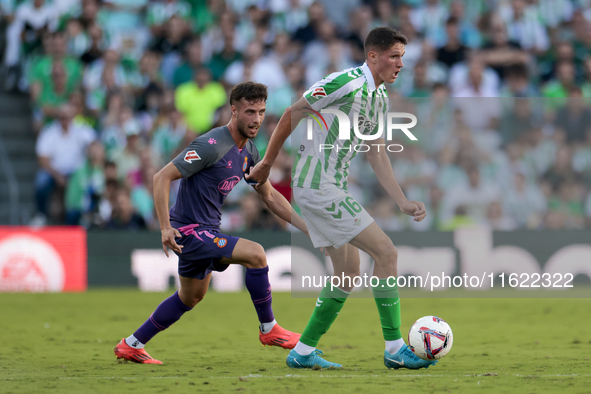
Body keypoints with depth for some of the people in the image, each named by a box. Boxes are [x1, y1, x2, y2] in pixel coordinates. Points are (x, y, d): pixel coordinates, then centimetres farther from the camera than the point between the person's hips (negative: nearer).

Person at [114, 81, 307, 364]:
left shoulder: (249, 152, 6)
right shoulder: (211, 145, -22)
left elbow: (270, 196, 17)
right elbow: (161, 178, -22)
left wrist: (307, 228, 9)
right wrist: (166, 228, -29)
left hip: (207, 230, 10)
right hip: (188, 231, -10)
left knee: (191, 297, 24)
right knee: (255, 254, -22)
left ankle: (131, 346, 36)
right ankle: (268, 330, -8)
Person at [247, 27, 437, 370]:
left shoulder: (380, 97, 12)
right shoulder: (346, 83, -17)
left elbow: (377, 155, 18)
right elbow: (292, 114, -11)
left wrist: (404, 203, 11)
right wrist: (267, 163, -4)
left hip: (332, 187, 10)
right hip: (318, 187, -10)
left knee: (348, 273, 12)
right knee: (386, 252, -11)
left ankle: (303, 352, 16)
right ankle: (395, 348, -6)